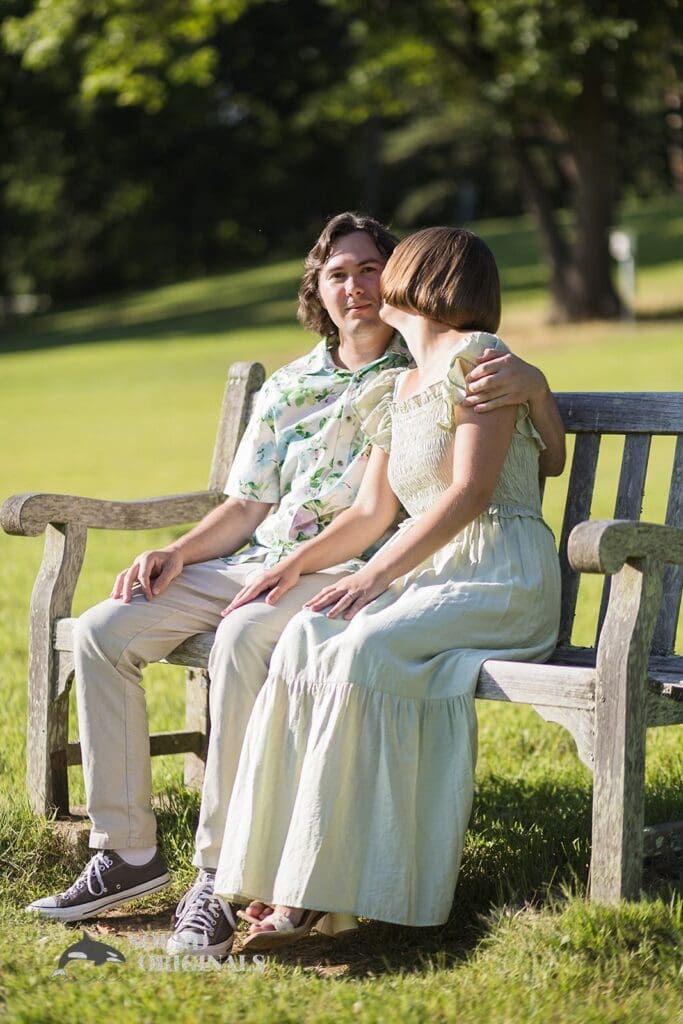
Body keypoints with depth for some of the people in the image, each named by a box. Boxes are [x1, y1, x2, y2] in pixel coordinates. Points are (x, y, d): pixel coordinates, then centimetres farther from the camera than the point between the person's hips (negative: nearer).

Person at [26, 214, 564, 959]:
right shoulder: (286, 389, 21)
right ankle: (127, 852, -7)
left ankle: (219, 874, -32)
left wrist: (533, 385, -20)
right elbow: (246, 506, 19)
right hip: (256, 560, 6)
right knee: (101, 633, -12)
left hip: (353, 572, -6)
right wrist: (178, 553, 0)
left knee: (243, 638, -37)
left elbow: (549, 463, 0)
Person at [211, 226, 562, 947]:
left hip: (502, 580, -7)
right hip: (429, 576, 7)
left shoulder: (478, 356, -5)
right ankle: (289, 881, -28)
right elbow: (371, 513, 19)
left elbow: (471, 491, -15)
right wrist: (295, 565, 2)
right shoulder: (396, 390, 21)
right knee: (305, 638, -22)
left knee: (361, 648, -33)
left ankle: (314, 889, -31)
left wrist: (375, 578, -21)